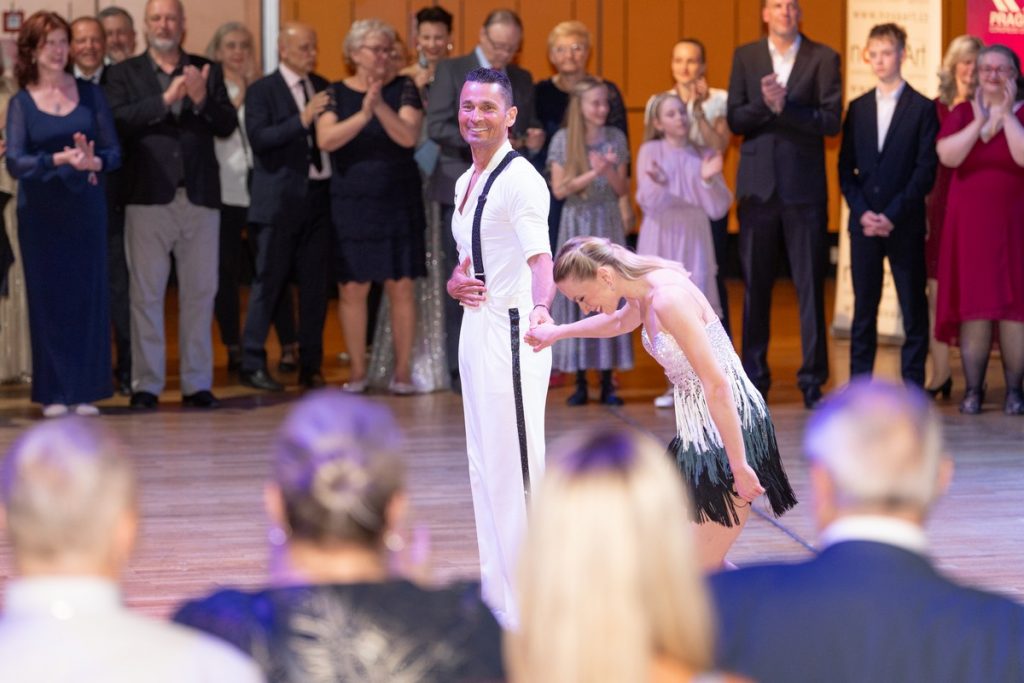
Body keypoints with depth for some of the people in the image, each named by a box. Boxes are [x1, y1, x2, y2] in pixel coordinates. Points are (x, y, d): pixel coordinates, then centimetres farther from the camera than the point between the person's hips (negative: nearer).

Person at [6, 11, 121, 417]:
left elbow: (114, 152, 1)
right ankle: (53, 394, 5)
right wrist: (61, 159, -24)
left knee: (88, 296, 0)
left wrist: (93, 161, -21)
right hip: (40, 212, -1)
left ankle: (85, 391, 6)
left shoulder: (90, 94, 6)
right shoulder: (21, 103, 3)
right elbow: (15, 162, -9)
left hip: (86, 206, 1)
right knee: (47, 297, 1)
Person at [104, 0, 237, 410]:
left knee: (200, 292, 4)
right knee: (146, 295, -1)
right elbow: (118, 120, -9)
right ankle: (146, 385, 4)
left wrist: (201, 99, -14)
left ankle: (197, 383, 11)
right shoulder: (125, 74, 7)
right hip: (149, 199, -2)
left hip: (200, 198, 2)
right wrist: (165, 99, -17)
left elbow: (227, 125, 4)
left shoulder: (207, 73, 13)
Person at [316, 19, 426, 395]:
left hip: (398, 203, 0)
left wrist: (380, 105, -27)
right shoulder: (336, 93, 2)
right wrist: (362, 115, -26)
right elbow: (326, 139, -13)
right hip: (351, 204, 1)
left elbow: (409, 136, -12)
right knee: (352, 289, 1)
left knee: (401, 286, -1)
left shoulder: (403, 89, 1)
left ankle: (403, 371, 5)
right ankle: (357, 371, 9)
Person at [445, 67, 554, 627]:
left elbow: (540, 255, -29)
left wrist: (541, 307, -49)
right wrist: (456, 283, 4)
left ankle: (526, 611, -3)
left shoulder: (519, 179, -14)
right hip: (475, 329, 10)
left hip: (510, 334, -10)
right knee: (484, 470, 15)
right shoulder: (465, 182, 14)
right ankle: (497, 600, 25)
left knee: (515, 471, -7)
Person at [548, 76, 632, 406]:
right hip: (576, 223, -2)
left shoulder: (616, 139, 4)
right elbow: (559, 190, -7)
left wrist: (609, 171, -14)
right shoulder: (563, 140, -2)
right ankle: (579, 381, 3)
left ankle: (607, 381, 3)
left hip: (608, 223, 2)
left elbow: (622, 190, 4)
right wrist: (592, 174, -16)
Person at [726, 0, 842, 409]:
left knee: (810, 285, -2)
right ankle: (754, 378, 11)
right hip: (758, 186, 2)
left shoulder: (823, 59, 2)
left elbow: (831, 121, -7)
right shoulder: (745, 57, 9)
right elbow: (734, 119, 2)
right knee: (755, 285, 5)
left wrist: (784, 107, -17)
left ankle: (813, 380, 1)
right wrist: (765, 104, -16)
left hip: (804, 187, -2)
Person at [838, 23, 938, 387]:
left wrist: (893, 216, -12)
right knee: (863, 306, 4)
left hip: (905, 224, -3)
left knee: (913, 306, 0)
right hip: (864, 222, 3)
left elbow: (926, 170, -5)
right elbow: (846, 167, 9)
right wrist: (862, 212, -6)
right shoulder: (858, 108, 11)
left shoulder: (922, 108, 0)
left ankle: (913, 382, 4)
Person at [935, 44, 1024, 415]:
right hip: (969, 224, 2)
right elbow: (948, 155, -8)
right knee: (973, 306, -1)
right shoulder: (962, 113, 9)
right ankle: (973, 389, 3)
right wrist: (980, 121, -11)